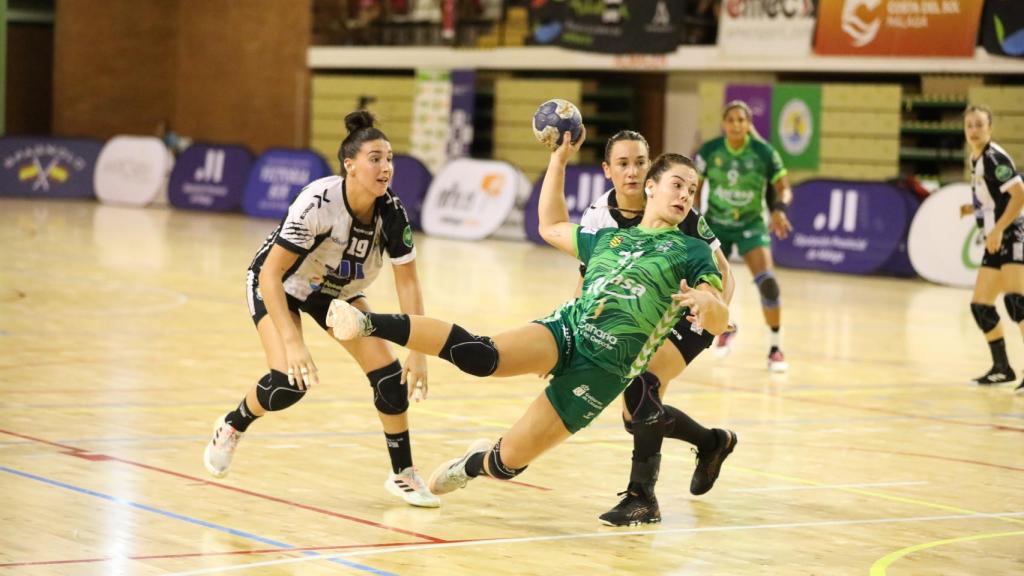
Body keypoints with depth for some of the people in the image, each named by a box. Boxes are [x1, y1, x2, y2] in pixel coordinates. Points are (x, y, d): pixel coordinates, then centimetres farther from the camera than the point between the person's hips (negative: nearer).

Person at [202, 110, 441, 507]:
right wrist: (293, 343, -42)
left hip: (338, 291, 4)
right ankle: (231, 428, 10)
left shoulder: (391, 213, -23)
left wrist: (418, 351, -21)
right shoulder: (319, 202, -36)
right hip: (278, 286, -4)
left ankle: (403, 474, 9)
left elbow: (407, 283, -14)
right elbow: (270, 274, -36)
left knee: (390, 375, -9)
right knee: (289, 381, -22)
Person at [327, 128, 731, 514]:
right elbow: (551, 227, 38)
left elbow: (718, 323, -4)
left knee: (510, 461, -2)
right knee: (481, 356, -30)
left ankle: (477, 464, 32)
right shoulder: (608, 238, 22)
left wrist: (706, 301, -29)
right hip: (566, 328, 3)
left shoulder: (691, 252, 7)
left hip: (603, 365, -3)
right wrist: (559, 159, 33)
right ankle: (370, 324, -27)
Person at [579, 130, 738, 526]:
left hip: (686, 315, -6)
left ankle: (642, 496, -21)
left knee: (641, 384, -30)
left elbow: (722, 275, -19)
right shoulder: (597, 218, -11)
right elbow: (585, 288, -1)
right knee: (636, 417, 9)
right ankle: (713, 442, 39)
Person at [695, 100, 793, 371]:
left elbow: (784, 189, -8)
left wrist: (779, 208, -29)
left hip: (751, 224, -2)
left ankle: (775, 348, -10)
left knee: (767, 281, -22)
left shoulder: (764, 152, -15)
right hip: (716, 224, 2)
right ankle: (726, 328, 38)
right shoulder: (710, 150, -11)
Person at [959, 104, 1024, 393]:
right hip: (996, 243, 10)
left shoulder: (995, 158, -13)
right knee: (980, 305, 11)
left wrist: (998, 229, -25)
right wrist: (971, 209, 11)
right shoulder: (976, 160, 14)